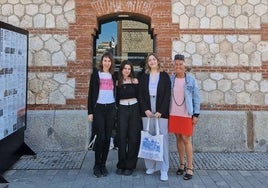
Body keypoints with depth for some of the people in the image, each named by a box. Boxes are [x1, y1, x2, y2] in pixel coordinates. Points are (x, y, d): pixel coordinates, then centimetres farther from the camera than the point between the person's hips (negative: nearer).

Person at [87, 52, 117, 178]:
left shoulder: (113, 75, 12)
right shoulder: (96, 74, 3)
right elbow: (91, 93, 0)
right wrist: (90, 111, -5)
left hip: (111, 108, 3)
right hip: (98, 108, -3)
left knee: (107, 137, 4)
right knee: (100, 136, -9)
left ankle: (103, 164, 15)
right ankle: (97, 165, 6)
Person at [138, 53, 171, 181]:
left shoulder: (164, 76, 4)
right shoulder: (144, 77, 11)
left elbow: (167, 95, -2)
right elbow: (140, 95, 6)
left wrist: (161, 111, -11)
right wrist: (145, 109, -7)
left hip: (161, 112, -2)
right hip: (147, 112, 3)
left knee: (162, 139, -5)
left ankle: (164, 169, 0)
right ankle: (151, 166, 15)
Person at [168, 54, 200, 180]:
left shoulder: (191, 80, -4)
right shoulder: (170, 79, 3)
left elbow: (196, 98, -2)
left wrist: (196, 114, -6)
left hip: (186, 115, -3)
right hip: (173, 114, 3)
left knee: (186, 140, -2)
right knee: (178, 139, 11)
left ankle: (190, 167, 8)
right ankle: (182, 164, 24)